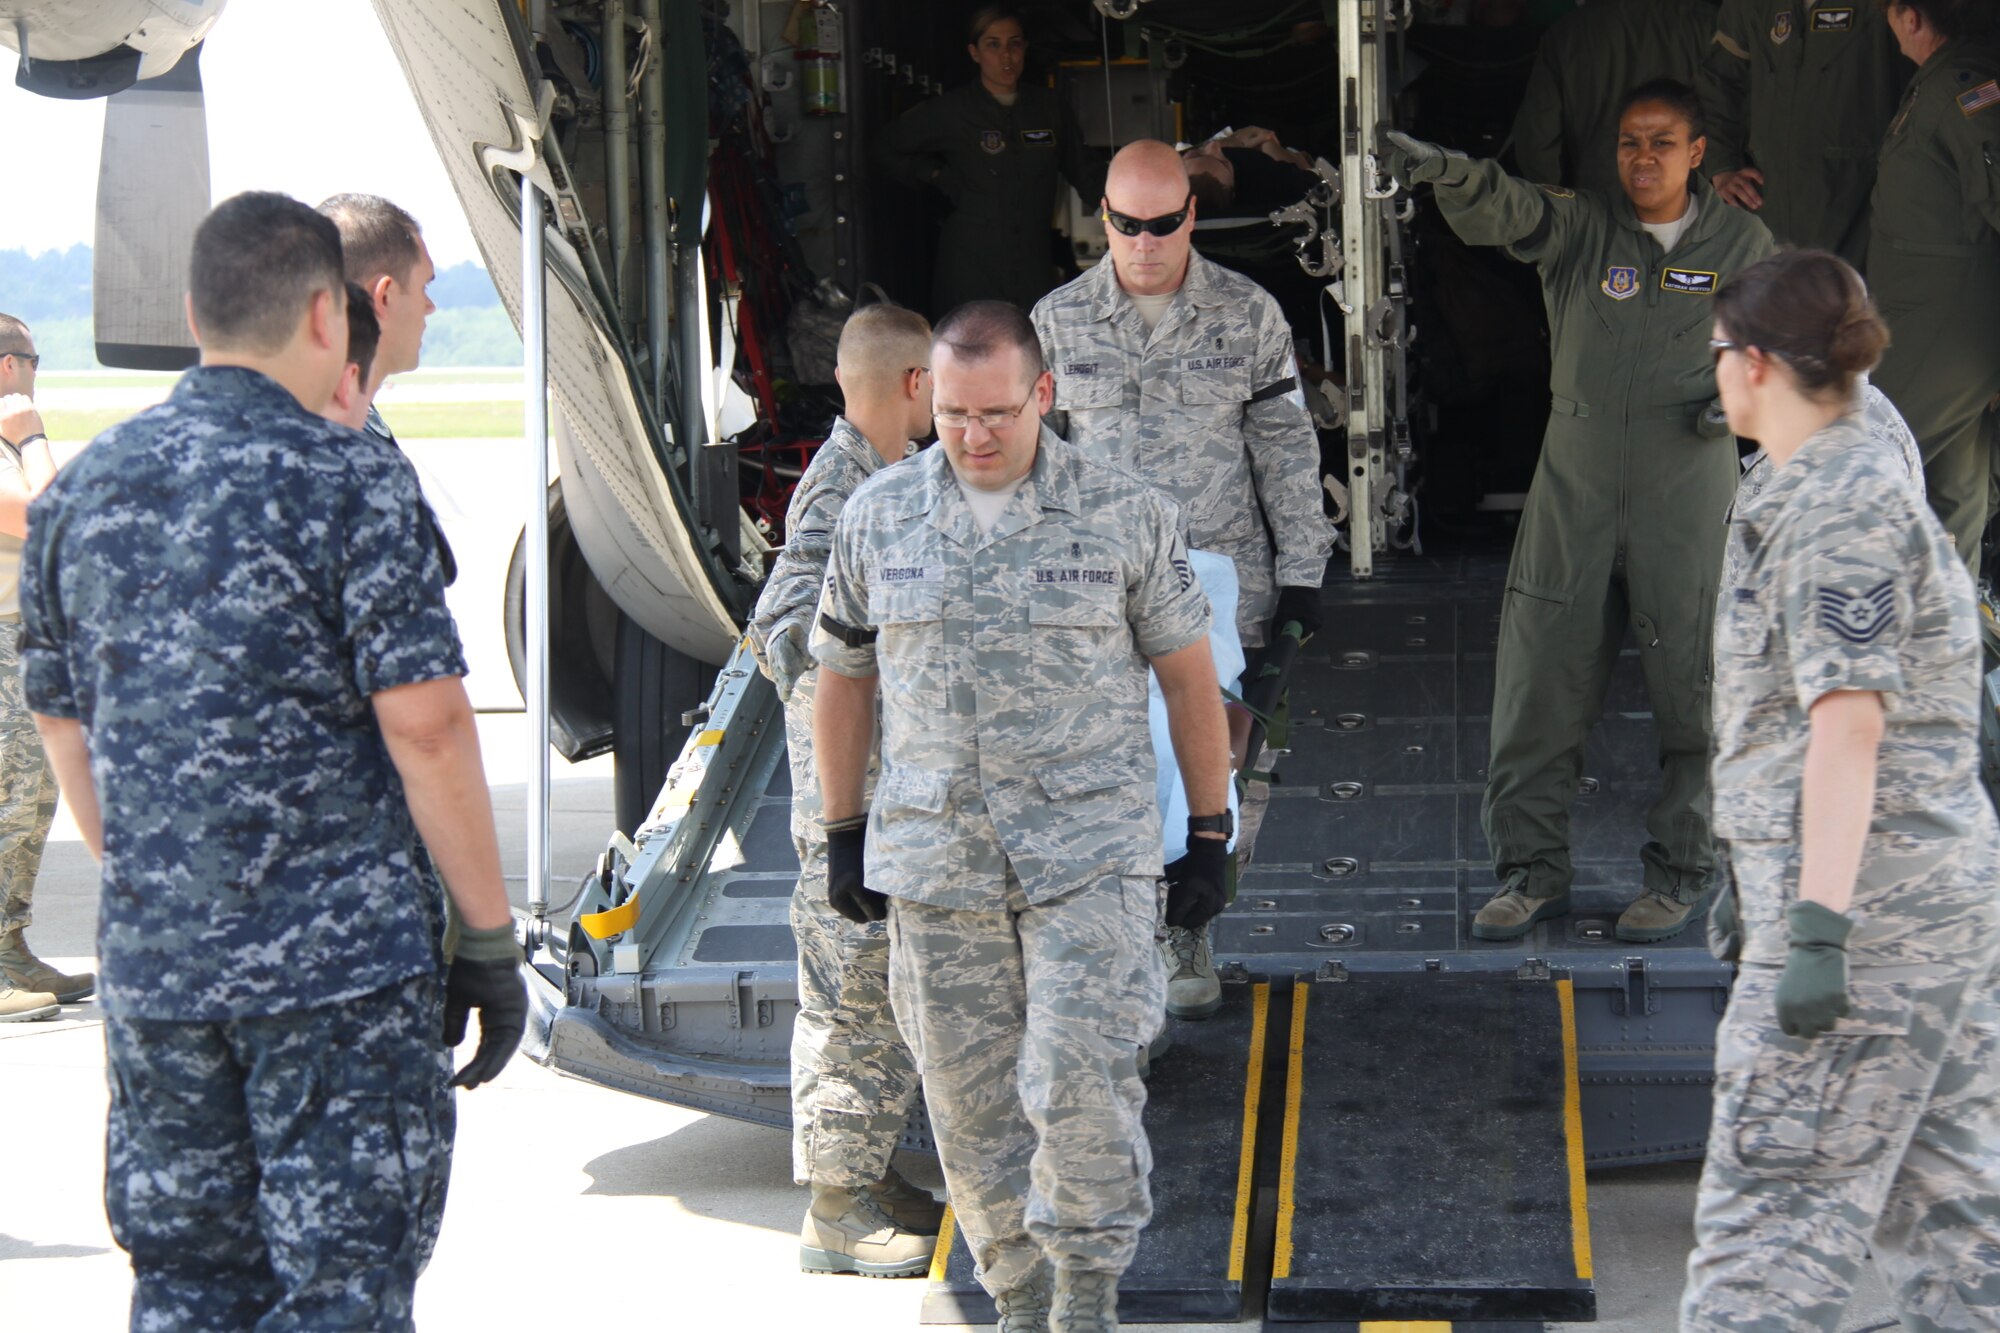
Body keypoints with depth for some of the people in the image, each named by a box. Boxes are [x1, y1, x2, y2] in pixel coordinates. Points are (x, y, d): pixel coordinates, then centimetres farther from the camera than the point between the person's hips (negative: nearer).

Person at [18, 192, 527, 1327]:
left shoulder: (82, 492, 9)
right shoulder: (347, 486, -9)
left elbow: (67, 733, 15)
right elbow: (425, 725, -13)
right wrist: (492, 936, -6)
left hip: (151, 967, 6)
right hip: (342, 963, -6)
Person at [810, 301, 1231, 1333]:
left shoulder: (1124, 514, -2)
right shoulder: (879, 514, 4)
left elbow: (1187, 675, 6)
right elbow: (843, 674, 15)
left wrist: (1210, 837, 6)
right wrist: (844, 833, 15)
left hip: (1089, 851, -2)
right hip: (933, 858, 3)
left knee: (1081, 1088, -11)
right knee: (968, 1103, 7)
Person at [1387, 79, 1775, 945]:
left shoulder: (1742, 245, 4)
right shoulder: (1580, 229, 1)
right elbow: (1505, 211, -19)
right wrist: (1449, 173, -41)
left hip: (1690, 494, -1)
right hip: (1576, 487, 1)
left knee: (1693, 692, 4)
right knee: (1539, 683, 4)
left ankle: (1681, 872, 20)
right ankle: (1532, 870, 17)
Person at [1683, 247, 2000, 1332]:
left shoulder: (1837, 509, -13)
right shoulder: (1866, 489, 17)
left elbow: (1849, 726, -20)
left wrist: (1820, 929, -24)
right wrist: (1755, 878, 30)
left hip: (1865, 905, -10)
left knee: (1771, 1207, -6)